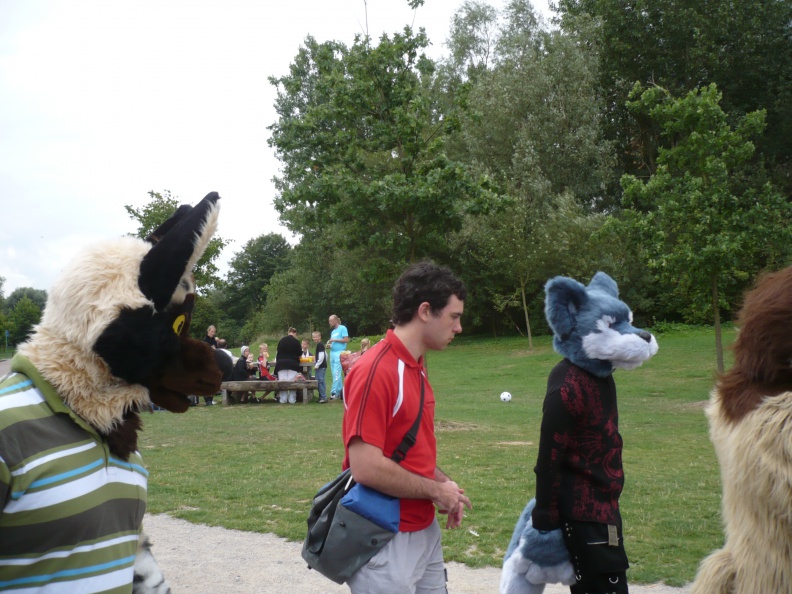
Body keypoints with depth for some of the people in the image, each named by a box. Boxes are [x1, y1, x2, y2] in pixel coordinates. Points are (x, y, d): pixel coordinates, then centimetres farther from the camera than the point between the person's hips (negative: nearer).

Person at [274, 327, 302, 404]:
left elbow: (278, 352, 15)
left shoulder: (281, 341, 6)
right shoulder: (296, 341, -5)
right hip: (293, 364, -3)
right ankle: (292, 400, -2)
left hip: (281, 363, 3)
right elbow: (300, 353, 4)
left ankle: (282, 400, 0)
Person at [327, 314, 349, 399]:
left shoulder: (342, 328, -2)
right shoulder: (333, 331, 20)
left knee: (337, 374, -12)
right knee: (334, 374, 7)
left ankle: (334, 392, -15)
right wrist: (329, 345, 3)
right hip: (332, 353, 8)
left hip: (339, 353, -8)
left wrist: (334, 339, -12)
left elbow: (346, 340, -11)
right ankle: (340, 390, 13)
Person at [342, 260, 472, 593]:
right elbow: (366, 468, -25)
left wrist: (443, 485, 2)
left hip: (425, 529, 9)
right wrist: (436, 490, -14)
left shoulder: (415, 368, 9)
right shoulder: (375, 371, -20)